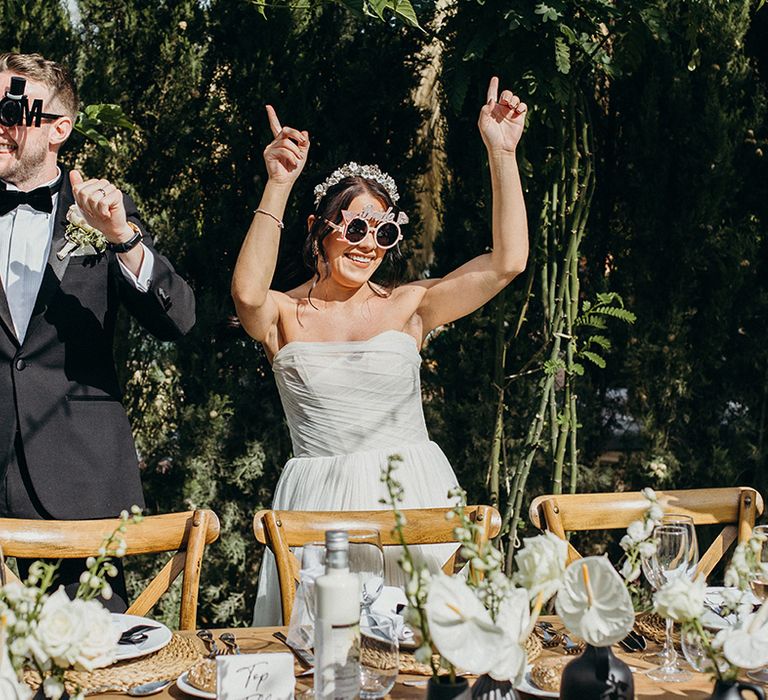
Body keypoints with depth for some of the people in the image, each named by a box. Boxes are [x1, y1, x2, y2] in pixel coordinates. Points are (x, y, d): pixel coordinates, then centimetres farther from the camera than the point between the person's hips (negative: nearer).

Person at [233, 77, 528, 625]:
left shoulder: (408, 307, 7)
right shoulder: (286, 316, 3)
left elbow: (507, 262, -1)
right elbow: (248, 293, -21)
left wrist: (502, 153, -3)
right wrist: (278, 186, -21)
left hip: (413, 497, 1)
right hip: (320, 503, -1)